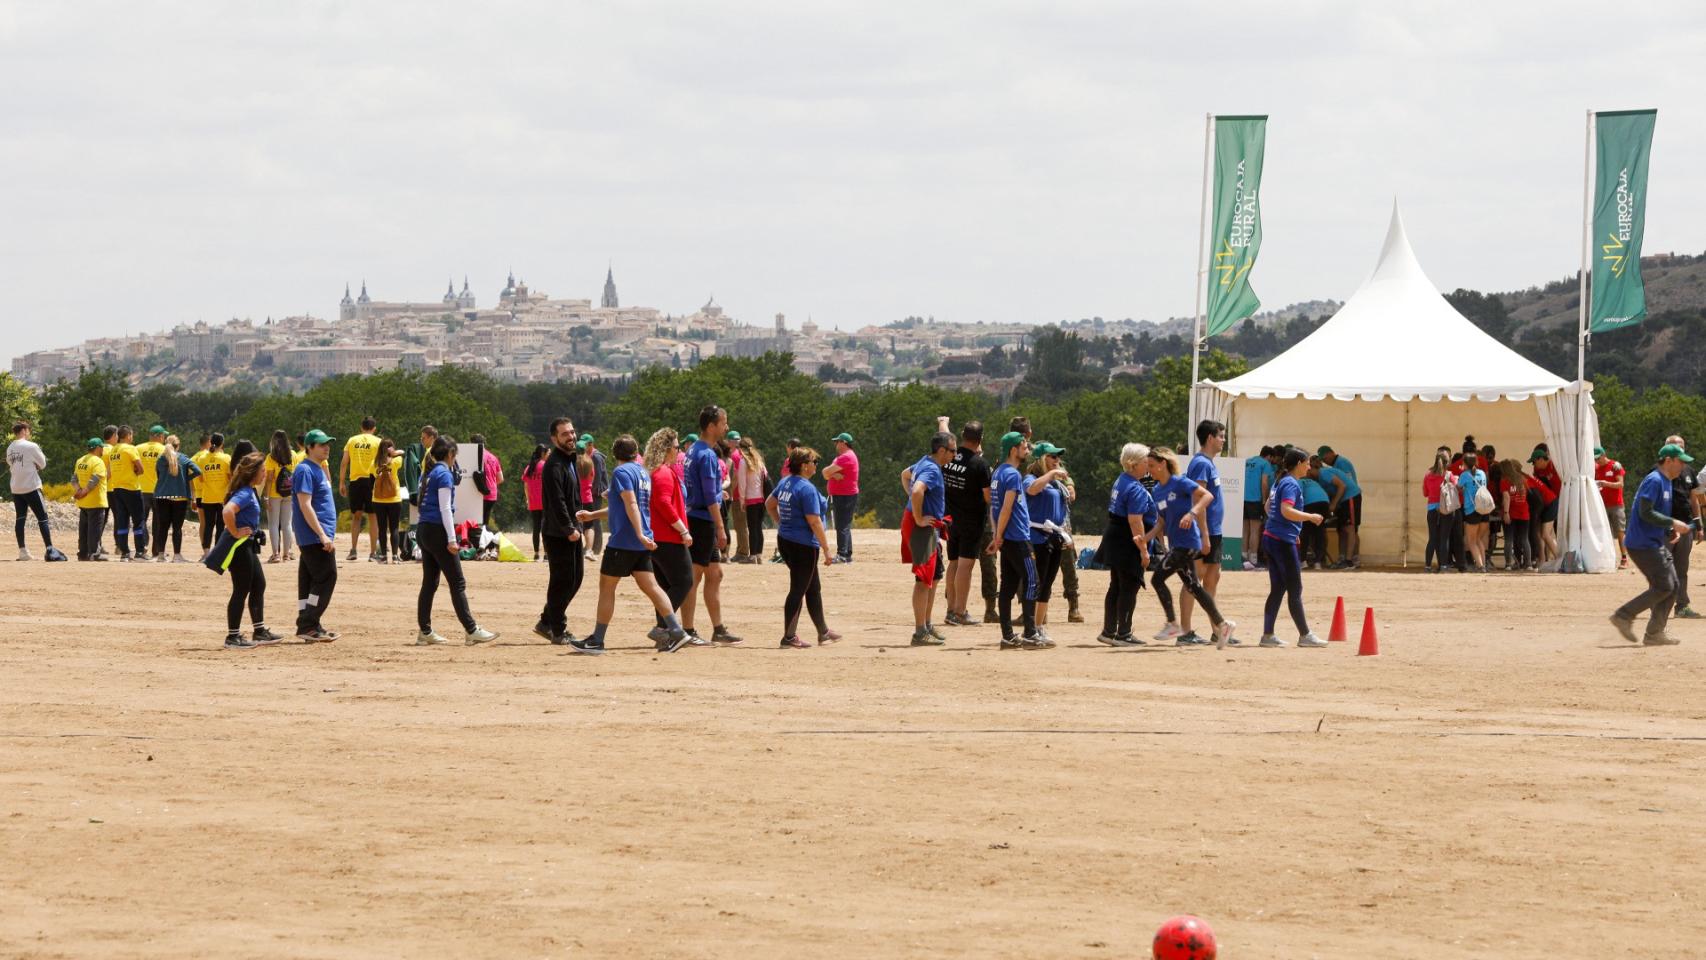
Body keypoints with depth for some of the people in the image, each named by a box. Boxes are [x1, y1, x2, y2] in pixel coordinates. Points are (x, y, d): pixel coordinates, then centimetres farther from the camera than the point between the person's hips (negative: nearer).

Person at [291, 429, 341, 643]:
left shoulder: (318, 469, 16)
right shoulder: (305, 470, -13)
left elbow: (326, 486, 34)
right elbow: (305, 505, -21)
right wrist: (323, 535, -24)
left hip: (317, 536, 10)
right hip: (314, 536, -10)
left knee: (309, 580, 10)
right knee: (326, 577, -12)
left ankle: (306, 626, 12)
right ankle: (309, 626, -13)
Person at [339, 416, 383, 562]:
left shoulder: (352, 441, 7)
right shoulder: (377, 442, 0)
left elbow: (344, 463, 6)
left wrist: (341, 483, 11)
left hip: (355, 480, 2)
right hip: (371, 479, -2)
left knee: (356, 516, 13)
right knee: (373, 517, 4)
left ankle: (353, 549, 3)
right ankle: (373, 552, 2)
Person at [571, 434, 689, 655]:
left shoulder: (621, 472, -10)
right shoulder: (643, 472, 18)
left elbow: (631, 504, -22)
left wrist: (640, 534, -30)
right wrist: (592, 515, 33)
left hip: (623, 541, -8)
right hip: (641, 545, 8)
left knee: (606, 587, 1)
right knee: (650, 586, 4)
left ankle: (597, 641, 4)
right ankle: (676, 630, -8)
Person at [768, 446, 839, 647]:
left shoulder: (785, 483, 9)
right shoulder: (807, 488, -19)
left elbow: (769, 504, 23)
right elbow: (814, 521, -21)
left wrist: (781, 524, 25)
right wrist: (826, 550, -16)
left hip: (785, 540, 10)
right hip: (803, 545, -10)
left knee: (813, 587, 19)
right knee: (798, 590, -3)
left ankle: (823, 632, 29)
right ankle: (789, 637, -1)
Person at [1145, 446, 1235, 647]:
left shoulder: (1180, 482, -11)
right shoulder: (1157, 491, 12)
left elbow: (1207, 495, -19)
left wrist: (1192, 513, -32)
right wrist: (1146, 537, 3)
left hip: (1187, 543, -9)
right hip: (1175, 544, 9)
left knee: (1158, 578, -12)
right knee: (1192, 586, 11)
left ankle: (1172, 625, -4)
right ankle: (1221, 624, 18)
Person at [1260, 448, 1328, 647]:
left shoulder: (1280, 482, 15)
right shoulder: (1291, 484, -13)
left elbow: (1269, 507, 25)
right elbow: (1287, 510, -26)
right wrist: (1310, 517, -17)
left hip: (1272, 538, 9)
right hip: (1283, 541, -9)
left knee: (1278, 589, 11)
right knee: (1295, 590, -3)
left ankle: (1267, 635, 9)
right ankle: (1304, 635, 1)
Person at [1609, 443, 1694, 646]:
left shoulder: (1667, 483, 16)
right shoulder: (1654, 481, -15)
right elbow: (1646, 512, -23)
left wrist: (1672, 529, 7)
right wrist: (1673, 523, -21)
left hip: (1657, 543, 10)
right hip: (1643, 544, -10)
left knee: (1672, 585, 7)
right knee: (1664, 587, -12)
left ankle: (1654, 633, 10)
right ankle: (1624, 616, -5)